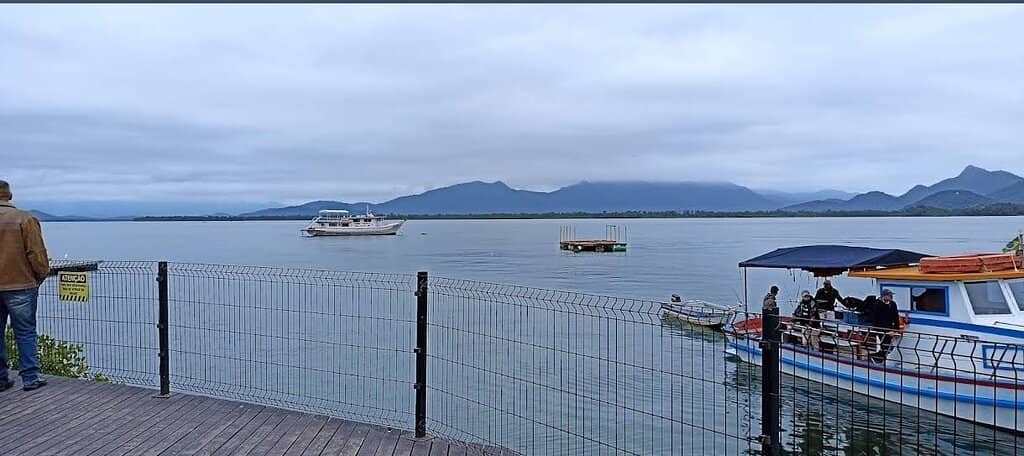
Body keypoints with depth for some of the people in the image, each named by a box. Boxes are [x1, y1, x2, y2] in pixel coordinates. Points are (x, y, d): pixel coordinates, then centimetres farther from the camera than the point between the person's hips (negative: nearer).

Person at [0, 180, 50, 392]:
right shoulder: (24, 219, -10)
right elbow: (36, 253, -10)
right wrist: (42, 275, 6)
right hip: (20, 285, -3)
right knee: (25, 332, 4)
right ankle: (30, 377, 5)